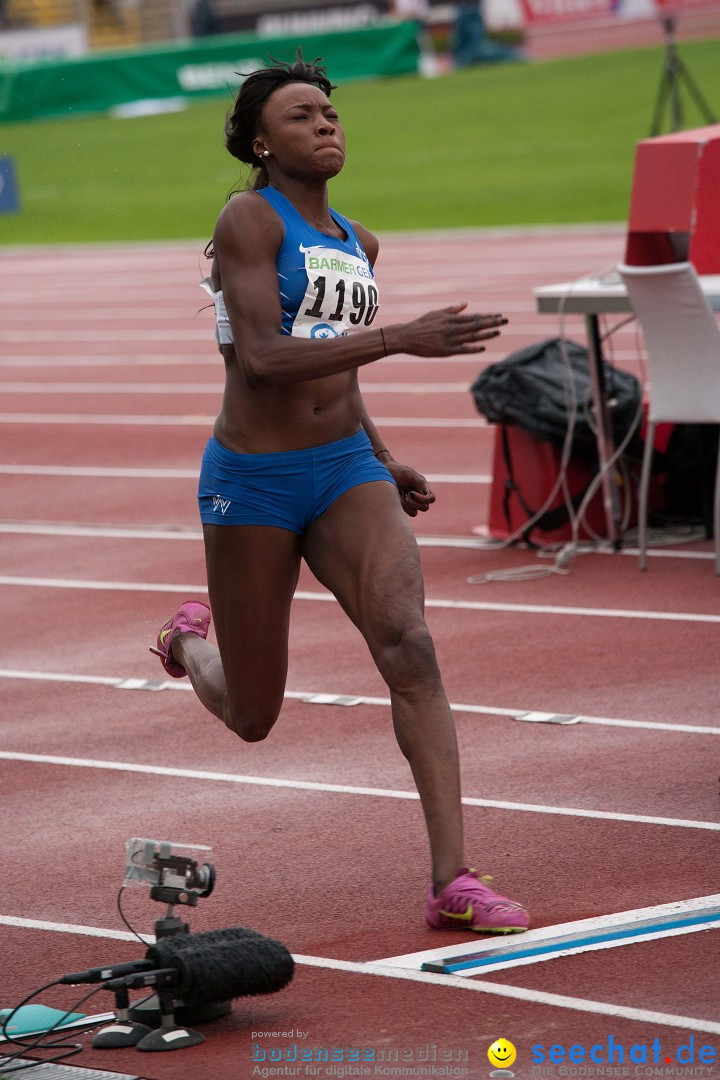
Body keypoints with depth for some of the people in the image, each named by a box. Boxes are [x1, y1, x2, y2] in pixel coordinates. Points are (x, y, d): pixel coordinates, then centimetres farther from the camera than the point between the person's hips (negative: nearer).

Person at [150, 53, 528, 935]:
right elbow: (263, 357, -23)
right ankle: (191, 640, 47)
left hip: (346, 472, 5)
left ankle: (453, 880, -25)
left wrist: (385, 462, 17)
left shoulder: (357, 244, 11)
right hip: (253, 483, -5)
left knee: (409, 647, -21)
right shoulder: (250, 219, -11)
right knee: (252, 717, 10)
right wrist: (403, 339, -29)